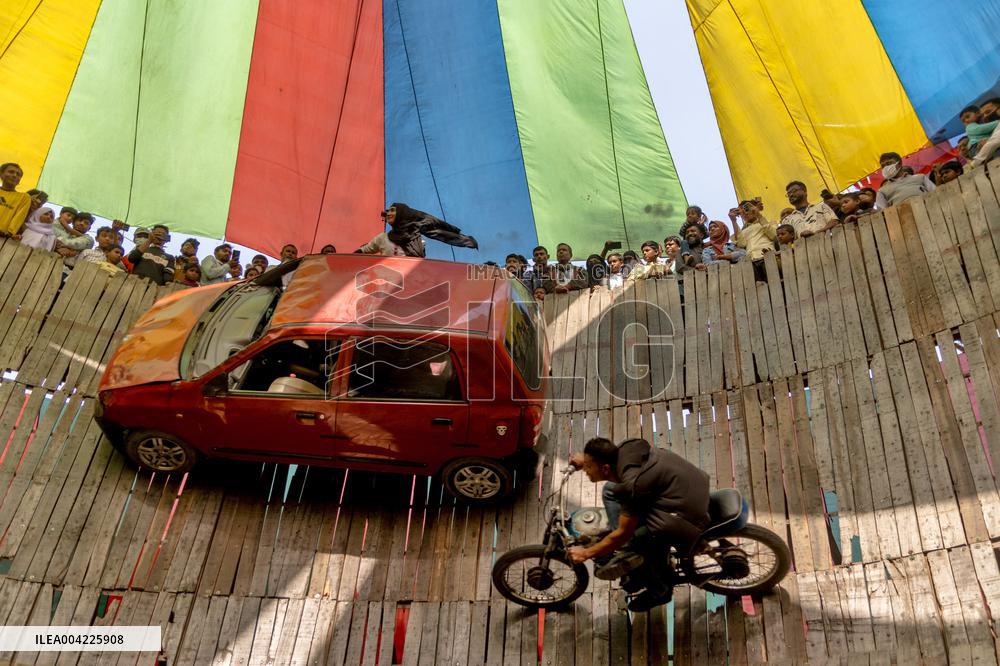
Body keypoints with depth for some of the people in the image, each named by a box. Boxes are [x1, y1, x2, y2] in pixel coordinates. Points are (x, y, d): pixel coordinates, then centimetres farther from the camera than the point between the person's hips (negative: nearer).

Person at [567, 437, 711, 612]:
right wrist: (584, 459, 10)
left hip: (685, 517, -10)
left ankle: (658, 590, 12)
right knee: (610, 491, 15)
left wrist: (586, 553, -6)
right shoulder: (624, 448, -5)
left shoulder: (632, 486, -27)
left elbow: (622, 534, -17)